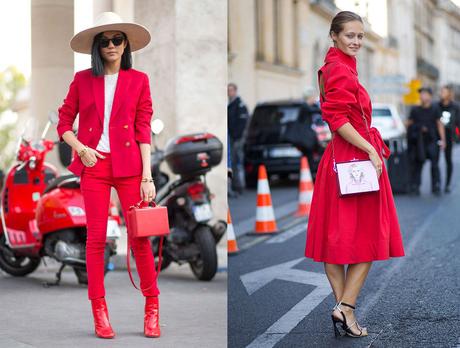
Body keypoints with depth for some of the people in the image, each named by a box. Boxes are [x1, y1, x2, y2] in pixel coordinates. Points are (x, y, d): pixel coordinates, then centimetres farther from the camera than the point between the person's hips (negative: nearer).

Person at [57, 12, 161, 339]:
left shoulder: (138, 80, 6)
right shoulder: (83, 80, 8)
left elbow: (144, 131, 2)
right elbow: (64, 124, 12)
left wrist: (147, 175, -5)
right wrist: (81, 148, -6)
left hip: (128, 165, -1)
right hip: (94, 165, 1)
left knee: (140, 236, -3)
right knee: (96, 238, 1)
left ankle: (152, 308, 10)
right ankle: (99, 311, 9)